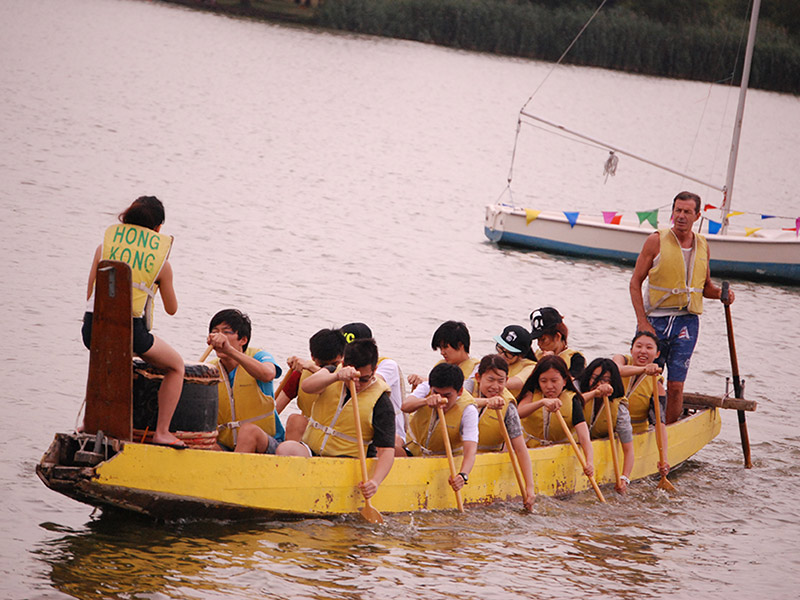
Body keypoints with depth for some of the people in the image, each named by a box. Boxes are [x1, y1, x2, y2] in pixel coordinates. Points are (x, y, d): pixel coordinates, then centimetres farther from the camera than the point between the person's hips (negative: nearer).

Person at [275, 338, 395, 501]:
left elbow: (387, 450, -12)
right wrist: (337, 377, -39)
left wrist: (375, 481, -31)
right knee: (285, 448, -29)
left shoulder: (381, 403, -6)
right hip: (310, 450, 3)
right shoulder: (332, 373, 3)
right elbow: (306, 386, -20)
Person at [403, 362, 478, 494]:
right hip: (413, 450, 2)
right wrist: (426, 401, -59)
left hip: (445, 458, -2)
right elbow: (405, 406, -38)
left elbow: (470, 449, -36)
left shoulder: (468, 410, -26)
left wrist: (463, 475, -56)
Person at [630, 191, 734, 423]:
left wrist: (719, 293, -4)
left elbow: (705, 287, 20)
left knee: (675, 387, 0)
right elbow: (635, 282, -3)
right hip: (655, 319, -2)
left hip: (687, 322, 3)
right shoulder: (657, 241, -4)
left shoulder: (702, 245, 8)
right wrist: (642, 323, -11)